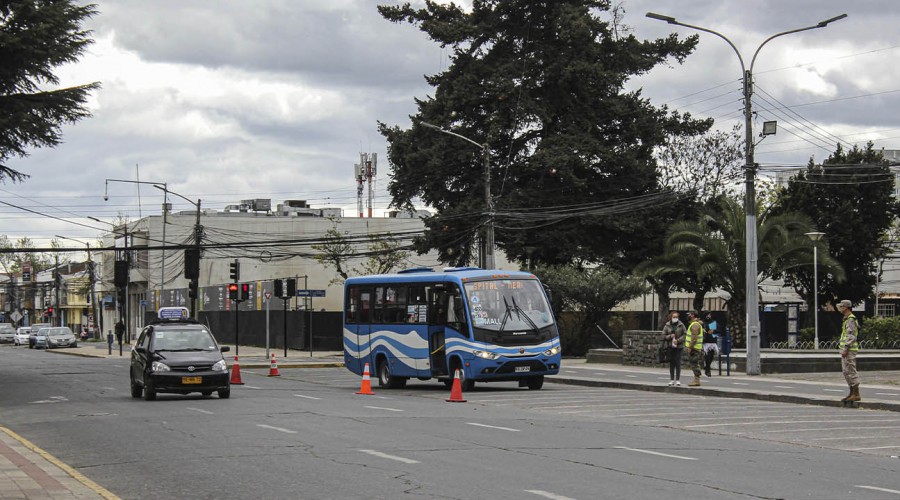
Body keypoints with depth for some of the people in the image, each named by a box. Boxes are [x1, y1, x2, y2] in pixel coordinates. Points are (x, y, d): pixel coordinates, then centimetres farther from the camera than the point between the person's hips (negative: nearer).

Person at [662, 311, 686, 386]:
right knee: (671, 363, 4)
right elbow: (663, 336, 5)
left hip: (678, 347, -2)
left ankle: (678, 380, 2)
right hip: (670, 347, 2)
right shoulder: (667, 325, 4)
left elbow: (684, 335, -1)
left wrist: (678, 340, -14)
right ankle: (672, 380, 11)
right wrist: (670, 336, -13)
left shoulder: (681, 325, 1)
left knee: (678, 363, -4)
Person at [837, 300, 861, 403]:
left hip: (849, 350, -11)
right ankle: (852, 393, 16)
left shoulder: (851, 320, -14)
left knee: (851, 371, -9)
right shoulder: (847, 319, 18)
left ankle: (856, 394, -7)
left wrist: (845, 349, -22)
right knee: (846, 371, 12)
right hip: (846, 349, 11)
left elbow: (851, 336, -21)